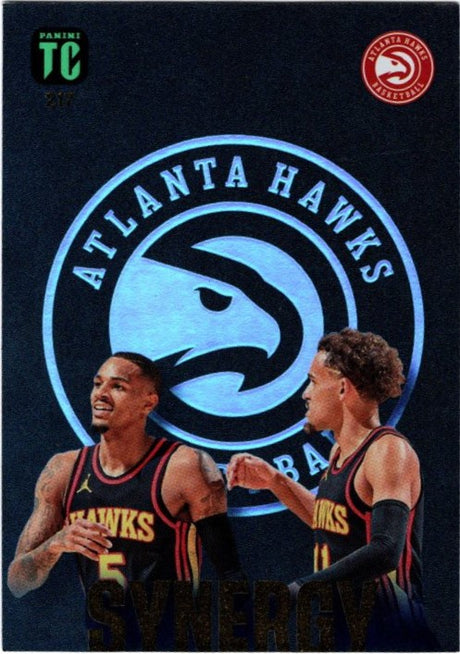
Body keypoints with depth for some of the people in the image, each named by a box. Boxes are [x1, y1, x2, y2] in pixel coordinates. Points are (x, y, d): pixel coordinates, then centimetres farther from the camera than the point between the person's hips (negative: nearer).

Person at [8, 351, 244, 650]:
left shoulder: (187, 468, -12)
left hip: (171, 643, -4)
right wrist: (57, 544, -16)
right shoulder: (64, 471, 1)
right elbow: (17, 583, 3)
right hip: (97, 641, 4)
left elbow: (232, 579, -10)